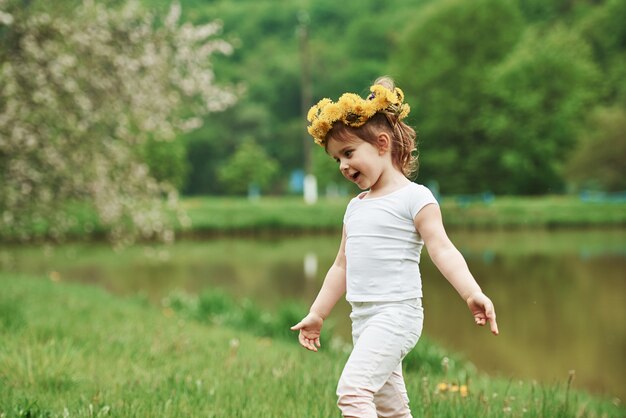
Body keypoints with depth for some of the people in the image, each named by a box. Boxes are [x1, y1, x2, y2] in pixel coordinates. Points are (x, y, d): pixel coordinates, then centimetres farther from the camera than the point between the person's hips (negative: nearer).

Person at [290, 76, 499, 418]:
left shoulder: (414, 197, -6)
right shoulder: (355, 207, 17)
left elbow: (442, 250, -15)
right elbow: (342, 266, 23)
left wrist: (472, 293, -29)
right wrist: (317, 315, 24)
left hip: (396, 313, -8)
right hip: (363, 317, 8)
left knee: (353, 388, -24)